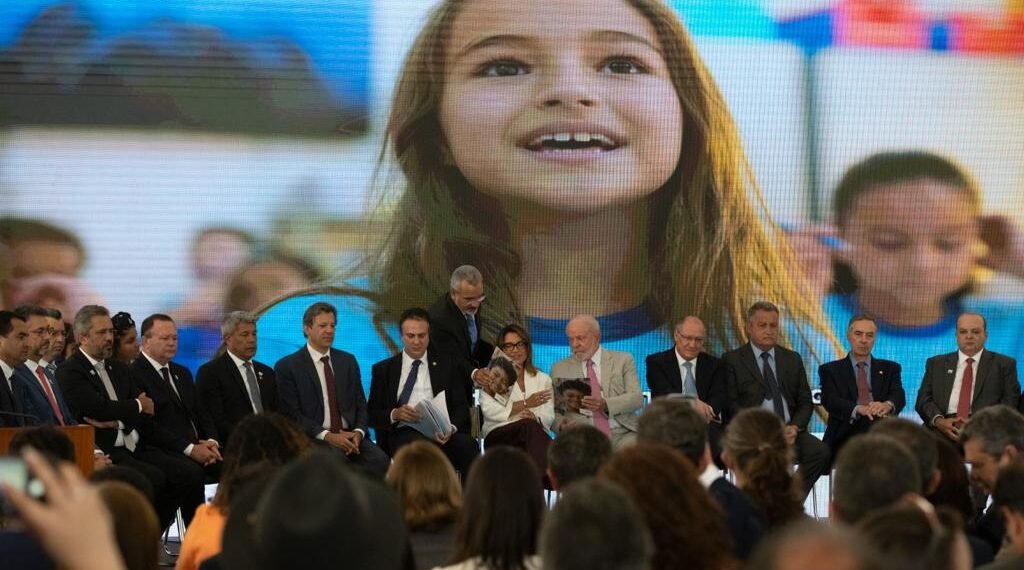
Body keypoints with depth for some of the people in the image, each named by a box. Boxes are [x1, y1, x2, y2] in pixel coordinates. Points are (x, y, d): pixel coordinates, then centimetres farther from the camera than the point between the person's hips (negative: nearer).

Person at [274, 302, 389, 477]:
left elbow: (360, 404, 17)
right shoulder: (287, 366, 4)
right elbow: (292, 414, -3)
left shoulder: (348, 361, 18)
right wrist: (327, 436, -15)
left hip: (351, 437, 4)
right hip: (313, 439, -4)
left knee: (380, 461, -28)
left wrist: (358, 432, -5)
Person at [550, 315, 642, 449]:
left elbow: (637, 398, 1)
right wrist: (561, 423, -14)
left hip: (622, 433, 0)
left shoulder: (623, 360, 12)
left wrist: (606, 404, -18)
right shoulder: (559, 369, 15)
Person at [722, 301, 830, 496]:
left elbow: (805, 402, 17)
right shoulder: (732, 360, 8)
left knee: (820, 451, -26)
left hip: (789, 431, 4)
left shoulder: (792, 359, 20)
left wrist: (795, 427, -4)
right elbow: (732, 404, -1)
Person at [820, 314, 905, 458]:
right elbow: (830, 401, -3)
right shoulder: (830, 370, 15)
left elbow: (899, 397, 2)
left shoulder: (890, 368, 21)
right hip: (846, 436, -2)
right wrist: (859, 409, -26)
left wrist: (887, 405, -26)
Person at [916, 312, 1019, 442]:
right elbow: (924, 400, 12)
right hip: (945, 427, 2)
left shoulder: (1004, 364, 14)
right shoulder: (936, 364, 21)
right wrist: (939, 421, -10)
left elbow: (1010, 402, 4)